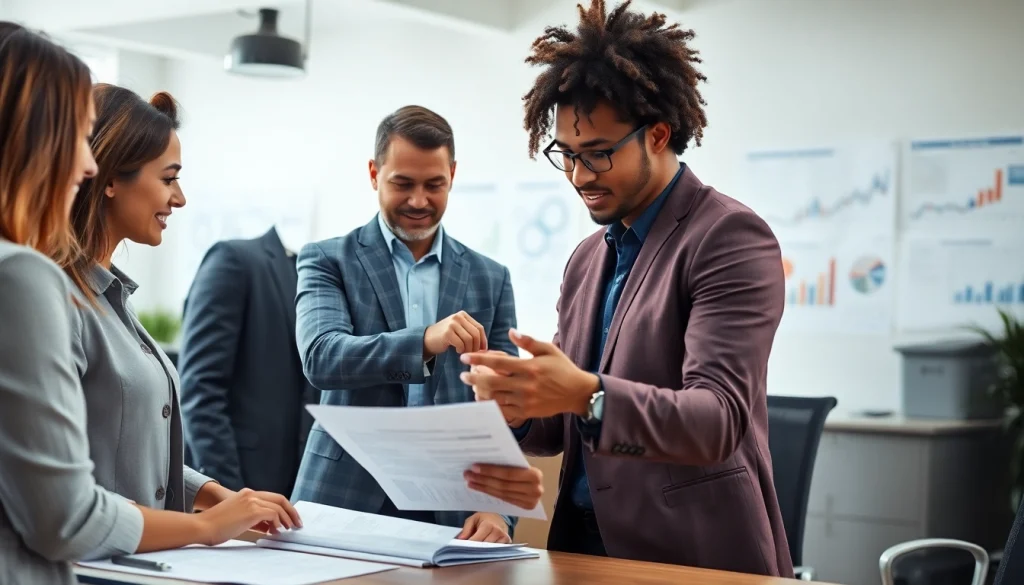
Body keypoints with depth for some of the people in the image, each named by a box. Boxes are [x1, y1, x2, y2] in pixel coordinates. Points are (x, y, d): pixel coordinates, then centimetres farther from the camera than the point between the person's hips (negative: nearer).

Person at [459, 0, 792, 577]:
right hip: (586, 547, 6)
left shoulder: (731, 238, -9)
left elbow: (718, 418, -19)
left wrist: (586, 395, -32)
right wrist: (516, 405, -6)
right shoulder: (587, 259, 13)